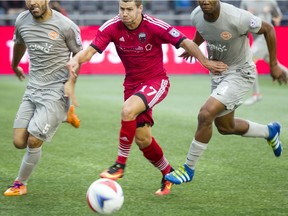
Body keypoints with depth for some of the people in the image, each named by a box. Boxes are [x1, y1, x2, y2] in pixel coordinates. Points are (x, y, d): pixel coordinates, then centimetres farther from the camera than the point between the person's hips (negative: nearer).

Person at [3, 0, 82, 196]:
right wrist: (15, 66, 40)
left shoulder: (65, 26, -14)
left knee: (33, 141, -11)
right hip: (33, 90, 6)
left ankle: (21, 184, 16)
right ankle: (64, 115, 25)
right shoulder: (22, 21, 1)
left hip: (57, 92, -6)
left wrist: (71, 82, -14)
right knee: (19, 142, 1)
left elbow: (78, 54, 0)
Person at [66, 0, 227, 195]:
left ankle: (120, 165, -19)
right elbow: (91, 50, -16)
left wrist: (206, 62, -17)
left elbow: (185, 43, -14)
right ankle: (168, 174, 33)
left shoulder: (155, 26, -20)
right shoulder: (112, 27, -11)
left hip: (156, 82, -5)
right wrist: (76, 60, -37)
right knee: (142, 139, 8)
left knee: (128, 110, -32)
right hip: (132, 83, 5)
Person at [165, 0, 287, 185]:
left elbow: (268, 29, -14)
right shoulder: (197, 16, -13)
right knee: (225, 127, 18)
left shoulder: (236, 18, -30)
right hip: (218, 72, 7)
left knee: (205, 115, -22)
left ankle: (189, 169, -6)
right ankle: (269, 131, 45)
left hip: (240, 74, -7)